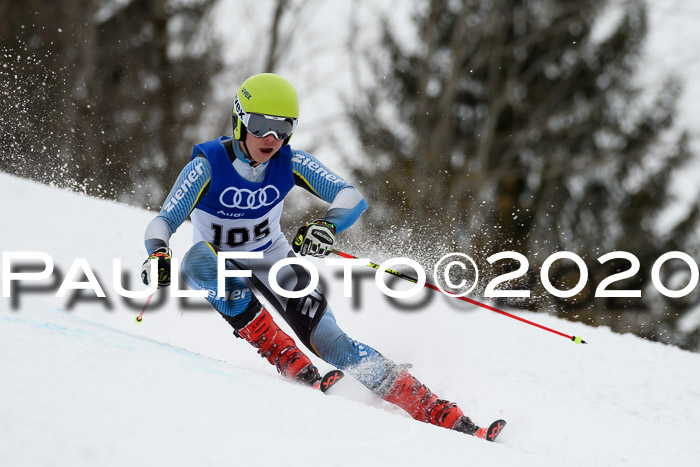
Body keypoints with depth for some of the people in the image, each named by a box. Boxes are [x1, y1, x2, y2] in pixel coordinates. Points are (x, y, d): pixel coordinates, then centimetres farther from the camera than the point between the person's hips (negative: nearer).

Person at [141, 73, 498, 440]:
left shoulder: (290, 163, -15)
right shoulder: (208, 166, -22)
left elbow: (353, 197, -22)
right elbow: (164, 220, -24)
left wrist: (327, 226, -45)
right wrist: (157, 254, -47)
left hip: (273, 261, 1)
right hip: (221, 266, -1)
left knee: (329, 341, -16)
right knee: (200, 260, -38)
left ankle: (439, 414, -16)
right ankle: (283, 356, -30)